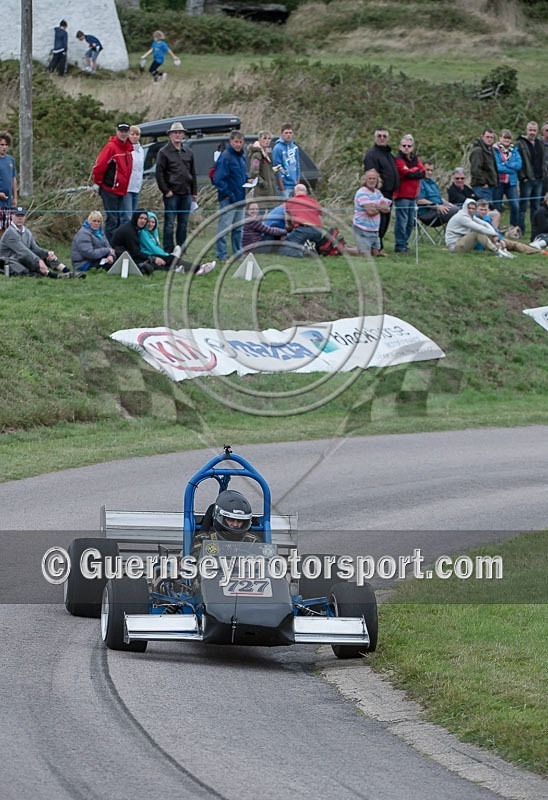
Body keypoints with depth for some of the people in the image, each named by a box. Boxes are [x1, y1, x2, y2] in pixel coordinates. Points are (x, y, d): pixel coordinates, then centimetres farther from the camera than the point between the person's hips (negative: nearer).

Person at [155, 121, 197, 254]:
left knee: (183, 223, 8)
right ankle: (168, 250, -1)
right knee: (169, 223, -4)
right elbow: (159, 173, -6)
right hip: (172, 193, -5)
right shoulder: (164, 152, -2)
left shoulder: (188, 153, 14)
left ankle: (181, 249, 14)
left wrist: (194, 192, 13)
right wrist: (166, 191, -11)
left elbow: (193, 173, 19)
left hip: (186, 193, 5)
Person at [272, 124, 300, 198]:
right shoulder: (278, 148, -13)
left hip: (294, 186, 7)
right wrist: (282, 188, -15)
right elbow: (277, 170, -14)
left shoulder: (295, 147, 8)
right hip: (284, 186, -7)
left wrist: (297, 182, 10)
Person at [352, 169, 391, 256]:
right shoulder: (362, 193, -14)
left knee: (376, 253, 13)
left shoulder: (378, 192, 12)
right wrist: (381, 208, -2)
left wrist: (376, 206, -17)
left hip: (375, 230, 8)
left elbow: (387, 209, 3)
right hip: (363, 230, -8)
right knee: (366, 255, -12)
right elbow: (370, 211, -22)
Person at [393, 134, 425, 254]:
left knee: (410, 222, 11)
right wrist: (417, 171, -3)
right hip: (402, 195, -8)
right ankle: (400, 246, -5)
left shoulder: (415, 159, 16)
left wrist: (412, 171, -8)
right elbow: (407, 173, -18)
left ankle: (404, 243, 20)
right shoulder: (398, 159, -6)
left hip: (413, 195, 8)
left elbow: (423, 173, 5)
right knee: (402, 221, -9)